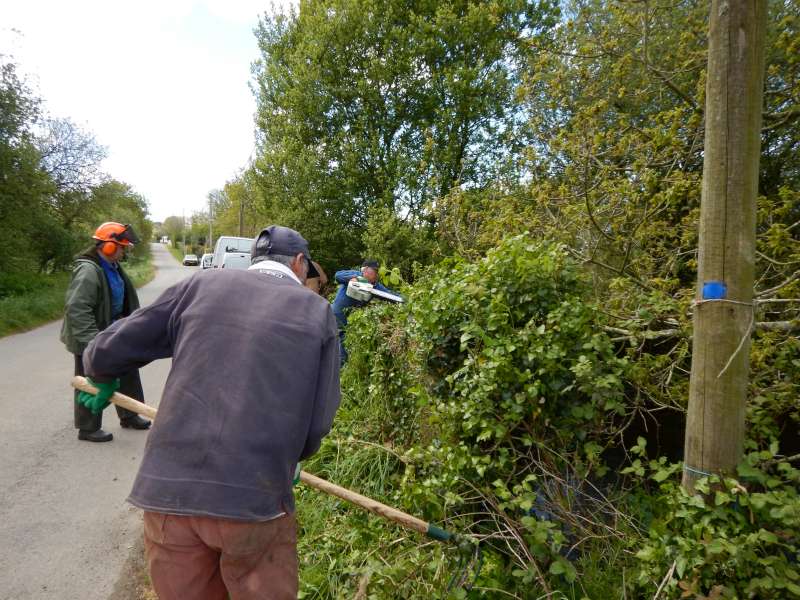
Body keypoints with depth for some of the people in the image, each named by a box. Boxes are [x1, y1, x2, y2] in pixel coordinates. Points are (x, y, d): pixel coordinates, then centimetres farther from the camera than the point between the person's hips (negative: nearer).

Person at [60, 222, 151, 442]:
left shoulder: (112, 267, 6)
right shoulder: (88, 270, -25)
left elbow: (125, 299, 18)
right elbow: (76, 309, -30)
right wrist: (91, 340, -32)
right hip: (91, 339, -9)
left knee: (128, 373, 16)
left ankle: (129, 416, 32)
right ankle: (88, 428, 20)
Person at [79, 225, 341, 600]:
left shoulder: (201, 285, 5)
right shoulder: (317, 311, 2)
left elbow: (104, 353, 9)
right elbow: (318, 423, 0)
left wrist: (103, 381, 32)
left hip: (167, 491, 3)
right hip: (255, 499, -2)